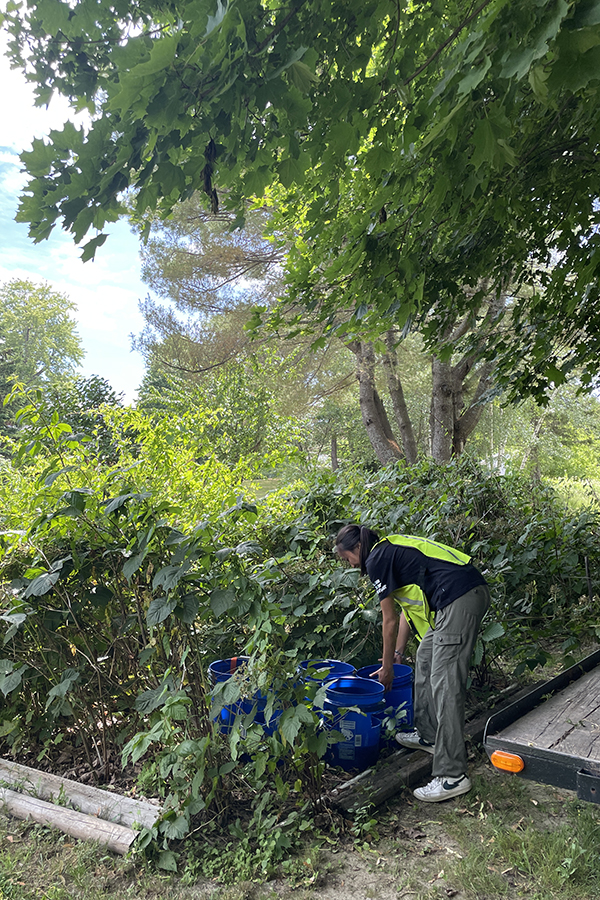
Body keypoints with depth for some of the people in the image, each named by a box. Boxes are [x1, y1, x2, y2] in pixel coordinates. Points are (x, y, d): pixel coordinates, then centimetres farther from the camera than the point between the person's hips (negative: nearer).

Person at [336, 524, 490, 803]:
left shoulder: (377, 559, -4)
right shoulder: (391, 549, 23)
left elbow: (390, 620, 1)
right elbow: (407, 608, 29)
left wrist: (387, 668, 13)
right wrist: (398, 652, 35)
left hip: (459, 598, -11)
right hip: (472, 591, 11)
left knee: (445, 684, -8)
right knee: (425, 659, 21)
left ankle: (452, 775, -4)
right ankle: (428, 735, 33)